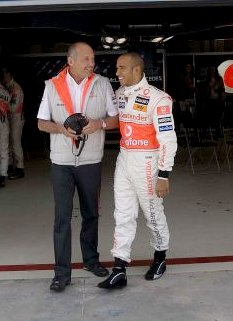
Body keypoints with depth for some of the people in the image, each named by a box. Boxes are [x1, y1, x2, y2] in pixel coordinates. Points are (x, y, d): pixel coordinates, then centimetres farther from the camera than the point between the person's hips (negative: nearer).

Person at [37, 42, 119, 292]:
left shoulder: (102, 84, -1)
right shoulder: (52, 85, -2)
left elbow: (117, 119, 1)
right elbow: (42, 123, 2)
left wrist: (99, 124, -19)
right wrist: (61, 128, -17)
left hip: (91, 160, 1)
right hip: (61, 161, -1)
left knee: (90, 214, 15)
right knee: (62, 217, -1)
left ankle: (90, 259, 34)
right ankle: (62, 272, 8)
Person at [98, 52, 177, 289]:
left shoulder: (157, 98, -17)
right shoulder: (118, 94, 5)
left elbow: (168, 139, -17)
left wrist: (163, 175, -18)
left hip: (146, 163, -6)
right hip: (123, 160, 6)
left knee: (153, 214, 10)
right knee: (123, 216, 7)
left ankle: (160, 258, 33)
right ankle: (119, 271, 12)